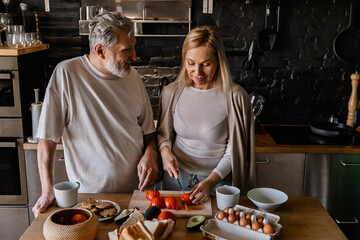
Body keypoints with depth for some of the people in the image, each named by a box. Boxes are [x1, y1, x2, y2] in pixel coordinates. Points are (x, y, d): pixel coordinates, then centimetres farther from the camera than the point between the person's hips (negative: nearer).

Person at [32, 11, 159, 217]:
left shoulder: (133, 76, 2)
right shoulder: (66, 74, -13)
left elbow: (148, 128, 12)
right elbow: (48, 137, -11)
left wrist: (150, 154, -8)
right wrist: (48, 190, -15)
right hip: (89, 193, -3)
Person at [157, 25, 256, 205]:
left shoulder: (235, 97, -15)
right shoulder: (172, 92, -5)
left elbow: (234, 149, -10)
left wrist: (212, 180, -21)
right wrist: (165, 151, -12)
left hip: (218, 179, -2)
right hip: (177, 176, 3)